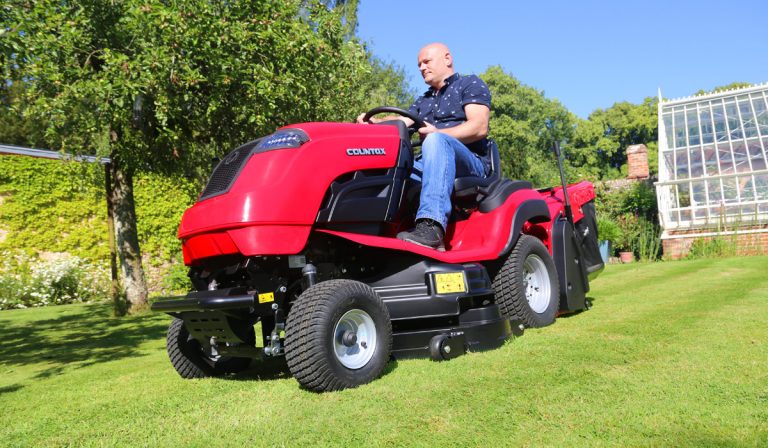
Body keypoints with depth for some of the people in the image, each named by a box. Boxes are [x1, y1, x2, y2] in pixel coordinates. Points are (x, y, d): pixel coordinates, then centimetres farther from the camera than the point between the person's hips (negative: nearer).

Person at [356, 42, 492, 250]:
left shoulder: (470, 84, 12)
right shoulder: (423, 101, 31)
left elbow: (479, 127, -6)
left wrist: (438, 133, -21)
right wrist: (374, 122, -10)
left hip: (471, 165, -5)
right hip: (431, 166, 6)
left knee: (436, 141, -37)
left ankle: (432, 226, -52)